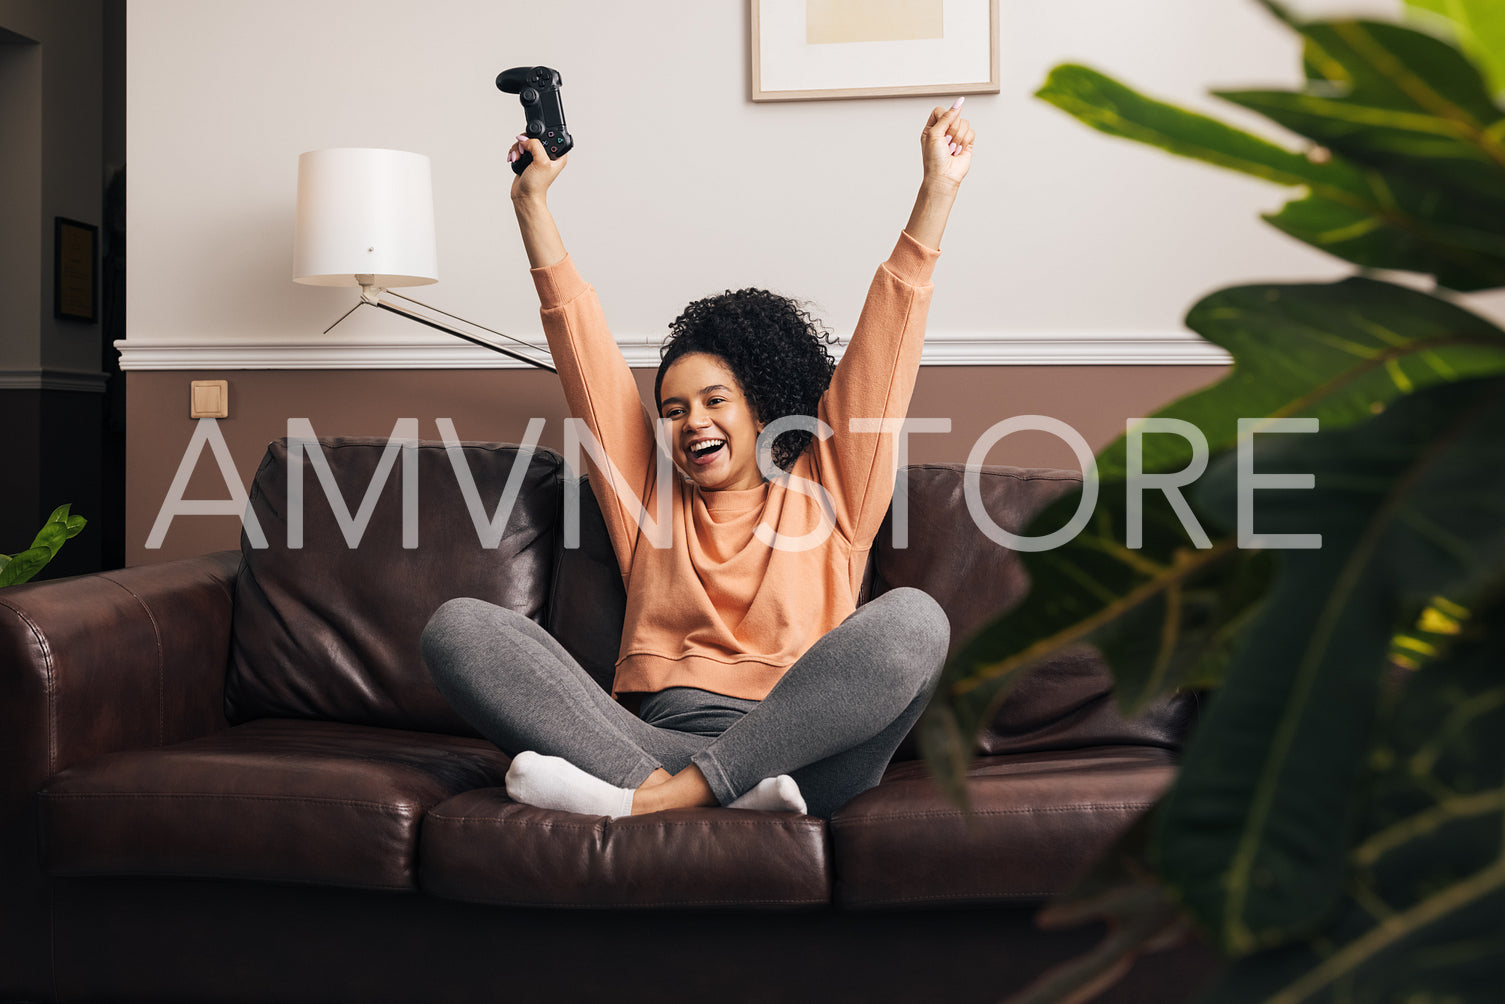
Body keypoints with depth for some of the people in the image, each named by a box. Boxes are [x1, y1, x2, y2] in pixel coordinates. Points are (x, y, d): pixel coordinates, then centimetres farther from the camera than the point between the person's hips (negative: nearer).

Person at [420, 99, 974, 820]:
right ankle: (733, 788, -33)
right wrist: (532, 200, 28)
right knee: (457, 626, -18)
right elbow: (583, 351, 27)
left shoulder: (824, 490, 22)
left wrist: (938, 188, 17)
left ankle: (652, 796, -31)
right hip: (651, 733, 2)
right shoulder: (649, 496, 26)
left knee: (912, 618, -30)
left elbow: (886, 343, 19)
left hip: (801, 753, -2)